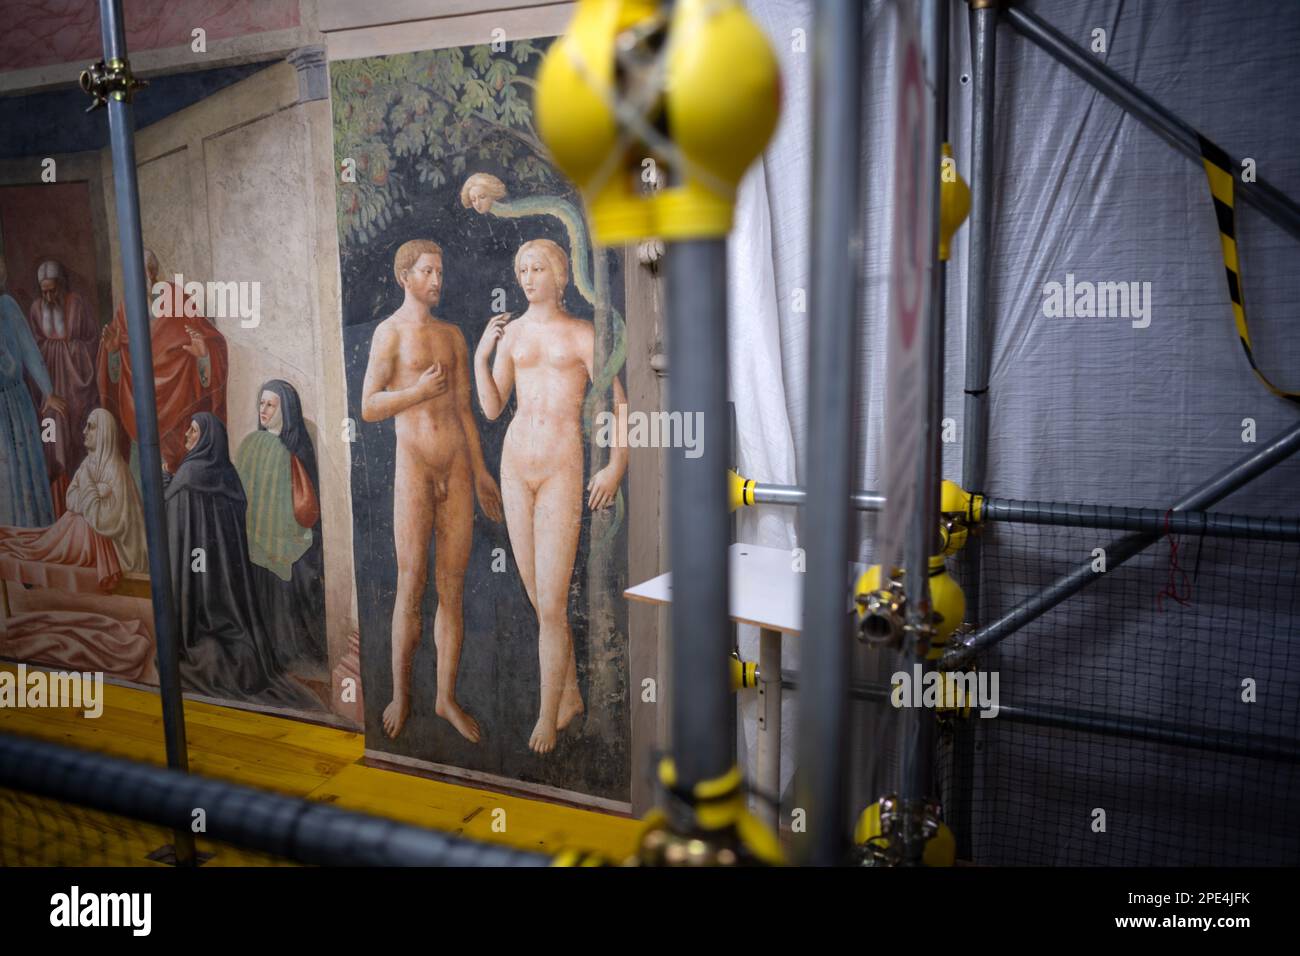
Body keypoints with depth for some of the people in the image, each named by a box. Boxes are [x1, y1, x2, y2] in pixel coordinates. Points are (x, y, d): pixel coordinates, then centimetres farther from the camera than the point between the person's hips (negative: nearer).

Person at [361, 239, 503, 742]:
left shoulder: (453, 335, 15)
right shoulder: (391, 332, -1)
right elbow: (368, 408, -6)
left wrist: (481, 472, 15)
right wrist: (418, 391, -22)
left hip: (458, 469, 5)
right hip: (414, 469, -5)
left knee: (453, 588, 6)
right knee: (411, 587, 0)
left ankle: (447, 697, 15)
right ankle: (400, 693, 16)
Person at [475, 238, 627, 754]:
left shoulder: (583, 334, -3)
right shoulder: (511, 332, 10)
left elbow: (619, 405, -7)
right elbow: (492, 409, 9)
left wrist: (617, 466, -21)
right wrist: (481, 353, -1)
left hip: (563, 472, -5)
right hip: (516, 465, 5)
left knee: (550, 605, -7)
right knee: (540, 597, 11)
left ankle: (547, 716, 9)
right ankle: (570, 694, 30)